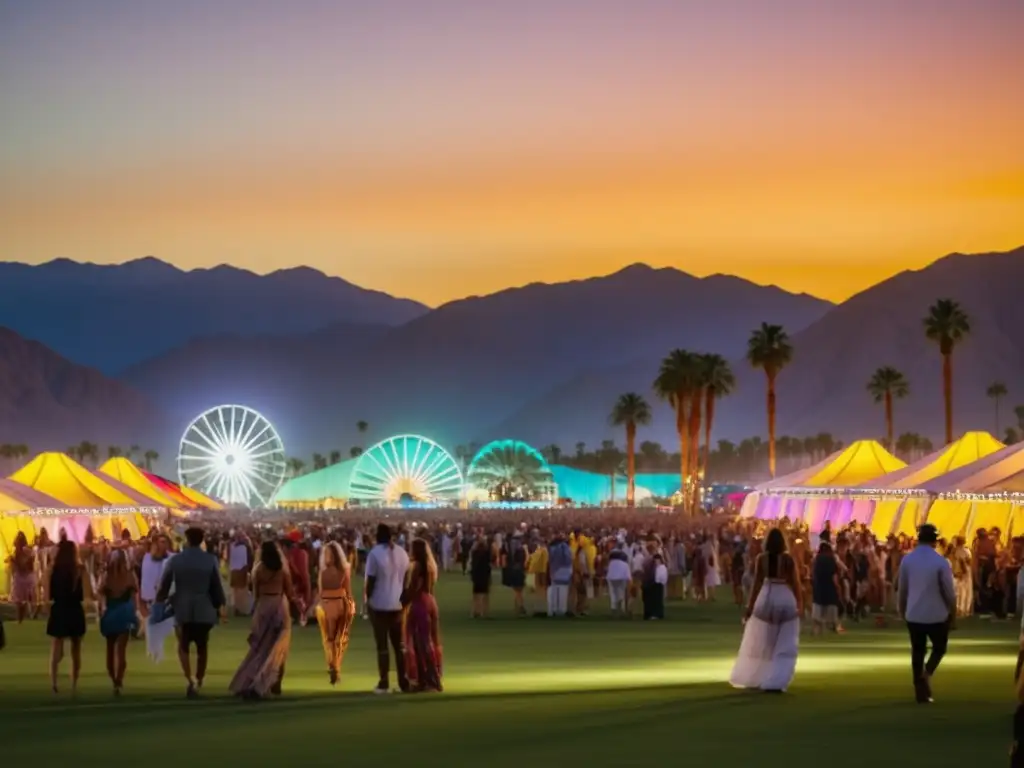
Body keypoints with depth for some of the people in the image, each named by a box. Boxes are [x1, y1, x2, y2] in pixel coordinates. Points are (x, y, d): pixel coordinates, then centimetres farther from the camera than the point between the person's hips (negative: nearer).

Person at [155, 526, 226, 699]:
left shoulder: (175, 560, -3)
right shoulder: (211, 560, -3)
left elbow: (164, 585, 4)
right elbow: (217, 586, -1)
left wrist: (160, 600, 22)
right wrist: (220, 605, 13)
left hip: (182, 609, 0)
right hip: (204, 610, 0)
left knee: (183, 646, 11)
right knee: (202, 648, 14)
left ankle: (190, 679, -12)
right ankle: (198, 683, 11)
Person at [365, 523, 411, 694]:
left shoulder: (375, 553, -10)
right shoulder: (402, 553, 5)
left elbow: (370, 580, -12)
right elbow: (406, 579, 8)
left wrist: (368, 599, -1)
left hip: (379, 605, -4)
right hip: (398, 604, 4)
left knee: (382, 646, 0)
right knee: (400, 645, 11)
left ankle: (384, 683, -1)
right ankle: (403, 682, 9)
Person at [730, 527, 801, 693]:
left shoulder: (761, 558, -3)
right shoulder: (787, 558, -5)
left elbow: (757, 583, -4)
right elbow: (794, 583, -5)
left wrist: (750, 605, 1)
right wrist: (799, 603, 5)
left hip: (766, 597, 2)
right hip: (785, 598, -2)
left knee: (759, 643, 18)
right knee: (784, 646, 4)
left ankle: (749, 679, 27)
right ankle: (774, 682, -6)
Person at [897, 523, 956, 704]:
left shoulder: (907, 560, -3)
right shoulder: (940, 562, -13)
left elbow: (902, 589, 4)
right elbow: (949, 591, -8)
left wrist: (902, 609, 18)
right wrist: (953, 611, 6)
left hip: (913, 614, 3)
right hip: (936, 615, -3)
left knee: (917, 651, 12)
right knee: (939, 648, 17)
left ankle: (921, 692, 10)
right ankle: (926, 673, -10)